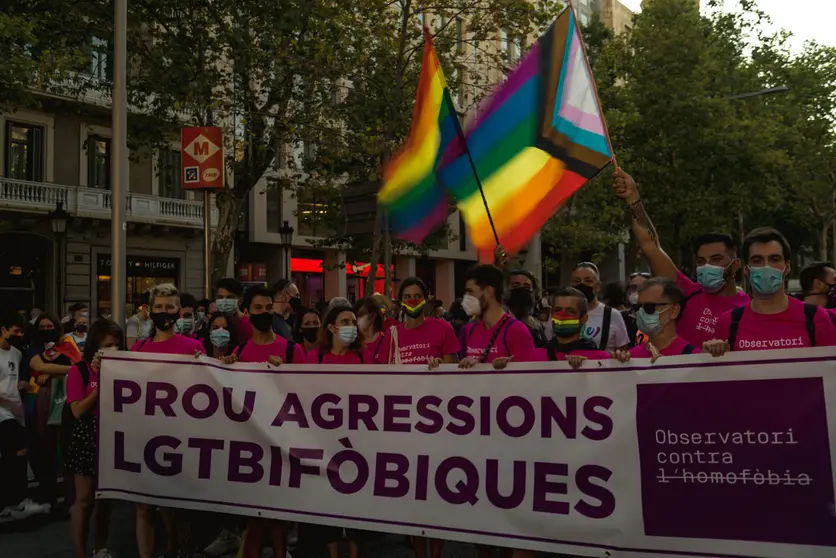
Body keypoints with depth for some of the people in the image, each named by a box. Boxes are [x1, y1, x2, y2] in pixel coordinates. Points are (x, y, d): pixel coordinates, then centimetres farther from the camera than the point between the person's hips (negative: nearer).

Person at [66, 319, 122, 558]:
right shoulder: (79, 371, -8)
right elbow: (78, 411, -15)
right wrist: (100, 381, -19)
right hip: (87, 439, -4)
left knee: (106, 497, 14)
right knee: (85, 499, 0)